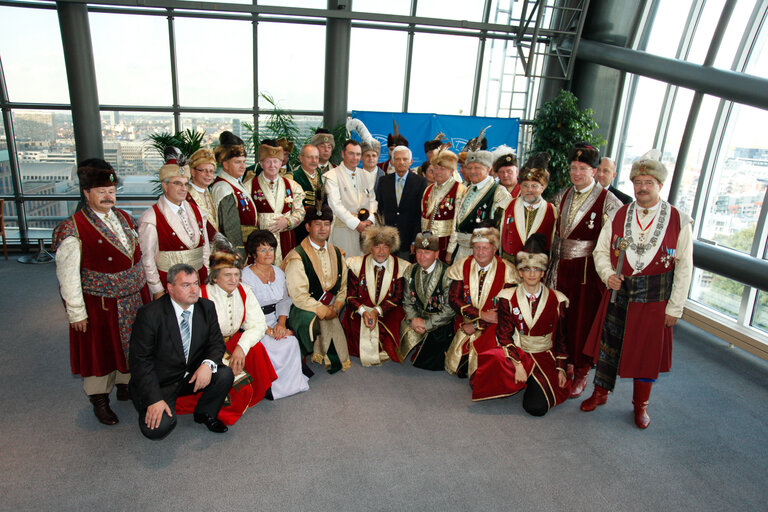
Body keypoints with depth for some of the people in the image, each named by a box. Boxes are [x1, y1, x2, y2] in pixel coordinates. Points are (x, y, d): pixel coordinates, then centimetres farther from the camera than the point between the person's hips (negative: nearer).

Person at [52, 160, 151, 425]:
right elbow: (67, 275, -14)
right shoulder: (73, 229, -15)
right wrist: (76, 312, -14)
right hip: (99, 304, -5)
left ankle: (125, 386, 40)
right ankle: (100, 401, 29)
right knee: (100, 350, 10)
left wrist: (145, 288, 12)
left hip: (132, 300, 6)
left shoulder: (124, 218, 4)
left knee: (129, 345, 19)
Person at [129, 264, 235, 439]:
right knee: (158, 428, -24)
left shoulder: (207, 307, -4)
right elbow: (140, 360, -15)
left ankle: (205, 413, 7)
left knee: (225, 375, -22)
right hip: (159, 382, -4)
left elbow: (216, 343, 2)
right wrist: (154, 399, -22)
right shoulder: (149, 314, -17)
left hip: (193, 375, 4)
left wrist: (208, 364, -22)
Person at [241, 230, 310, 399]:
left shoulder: (278, 272, 9)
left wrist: (281, 322, -8)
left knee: (292, 341, -20)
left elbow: (284, 300, 11)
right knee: (279, 346, -26)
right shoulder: (246, 276, -12)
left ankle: (291, 381, 1)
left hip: (275, 321, 6)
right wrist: (269, 331, -21)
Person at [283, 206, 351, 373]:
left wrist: (336, 307, -5)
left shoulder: (336, 254, 10)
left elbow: (342, 285, 12)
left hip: (330, 307, 7)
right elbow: (298, 295, -17)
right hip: (302, 309, -7)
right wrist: (324, 310, -17)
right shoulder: (297, 257, -11)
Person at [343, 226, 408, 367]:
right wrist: (363, 311, -19)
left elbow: (398, 297, -2)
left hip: (389, 312, 0)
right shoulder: (357, 264, -1)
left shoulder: (401, 267, -2)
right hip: (360, 311, 0)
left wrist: (377, 311, -16)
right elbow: (351, 295, 0)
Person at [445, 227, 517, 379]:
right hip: (465, 321, 3)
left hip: (492, 326, -2)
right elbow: (453, 298, -7)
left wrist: (475, 326, -15)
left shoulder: (506, 270, -9)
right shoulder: (463, 265, -2)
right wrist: (482, 315, -19)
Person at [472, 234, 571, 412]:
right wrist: (517, 363, -18)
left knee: (536, 407, -21)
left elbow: (561, 337, 9)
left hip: (544, 357, 0)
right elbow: (504, 334, -6)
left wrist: (561, 369, 4)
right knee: (496, 358, -35)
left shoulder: (557, 299, 3)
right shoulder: (508, 297, 0)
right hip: (516, 352, 0)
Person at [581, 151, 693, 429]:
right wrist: (608, 274, -12)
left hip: (654, 299, -1)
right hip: (618, 294, 2)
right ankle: (600, 393, 32)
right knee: (608, 343, 11)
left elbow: (684, 267, -4)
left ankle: (640, 404, 32)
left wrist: (675, 307, -6)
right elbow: (601, 250, 7)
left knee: (647, 351, 11)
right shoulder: (619, 216, 1)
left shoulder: (678, 221, -5)